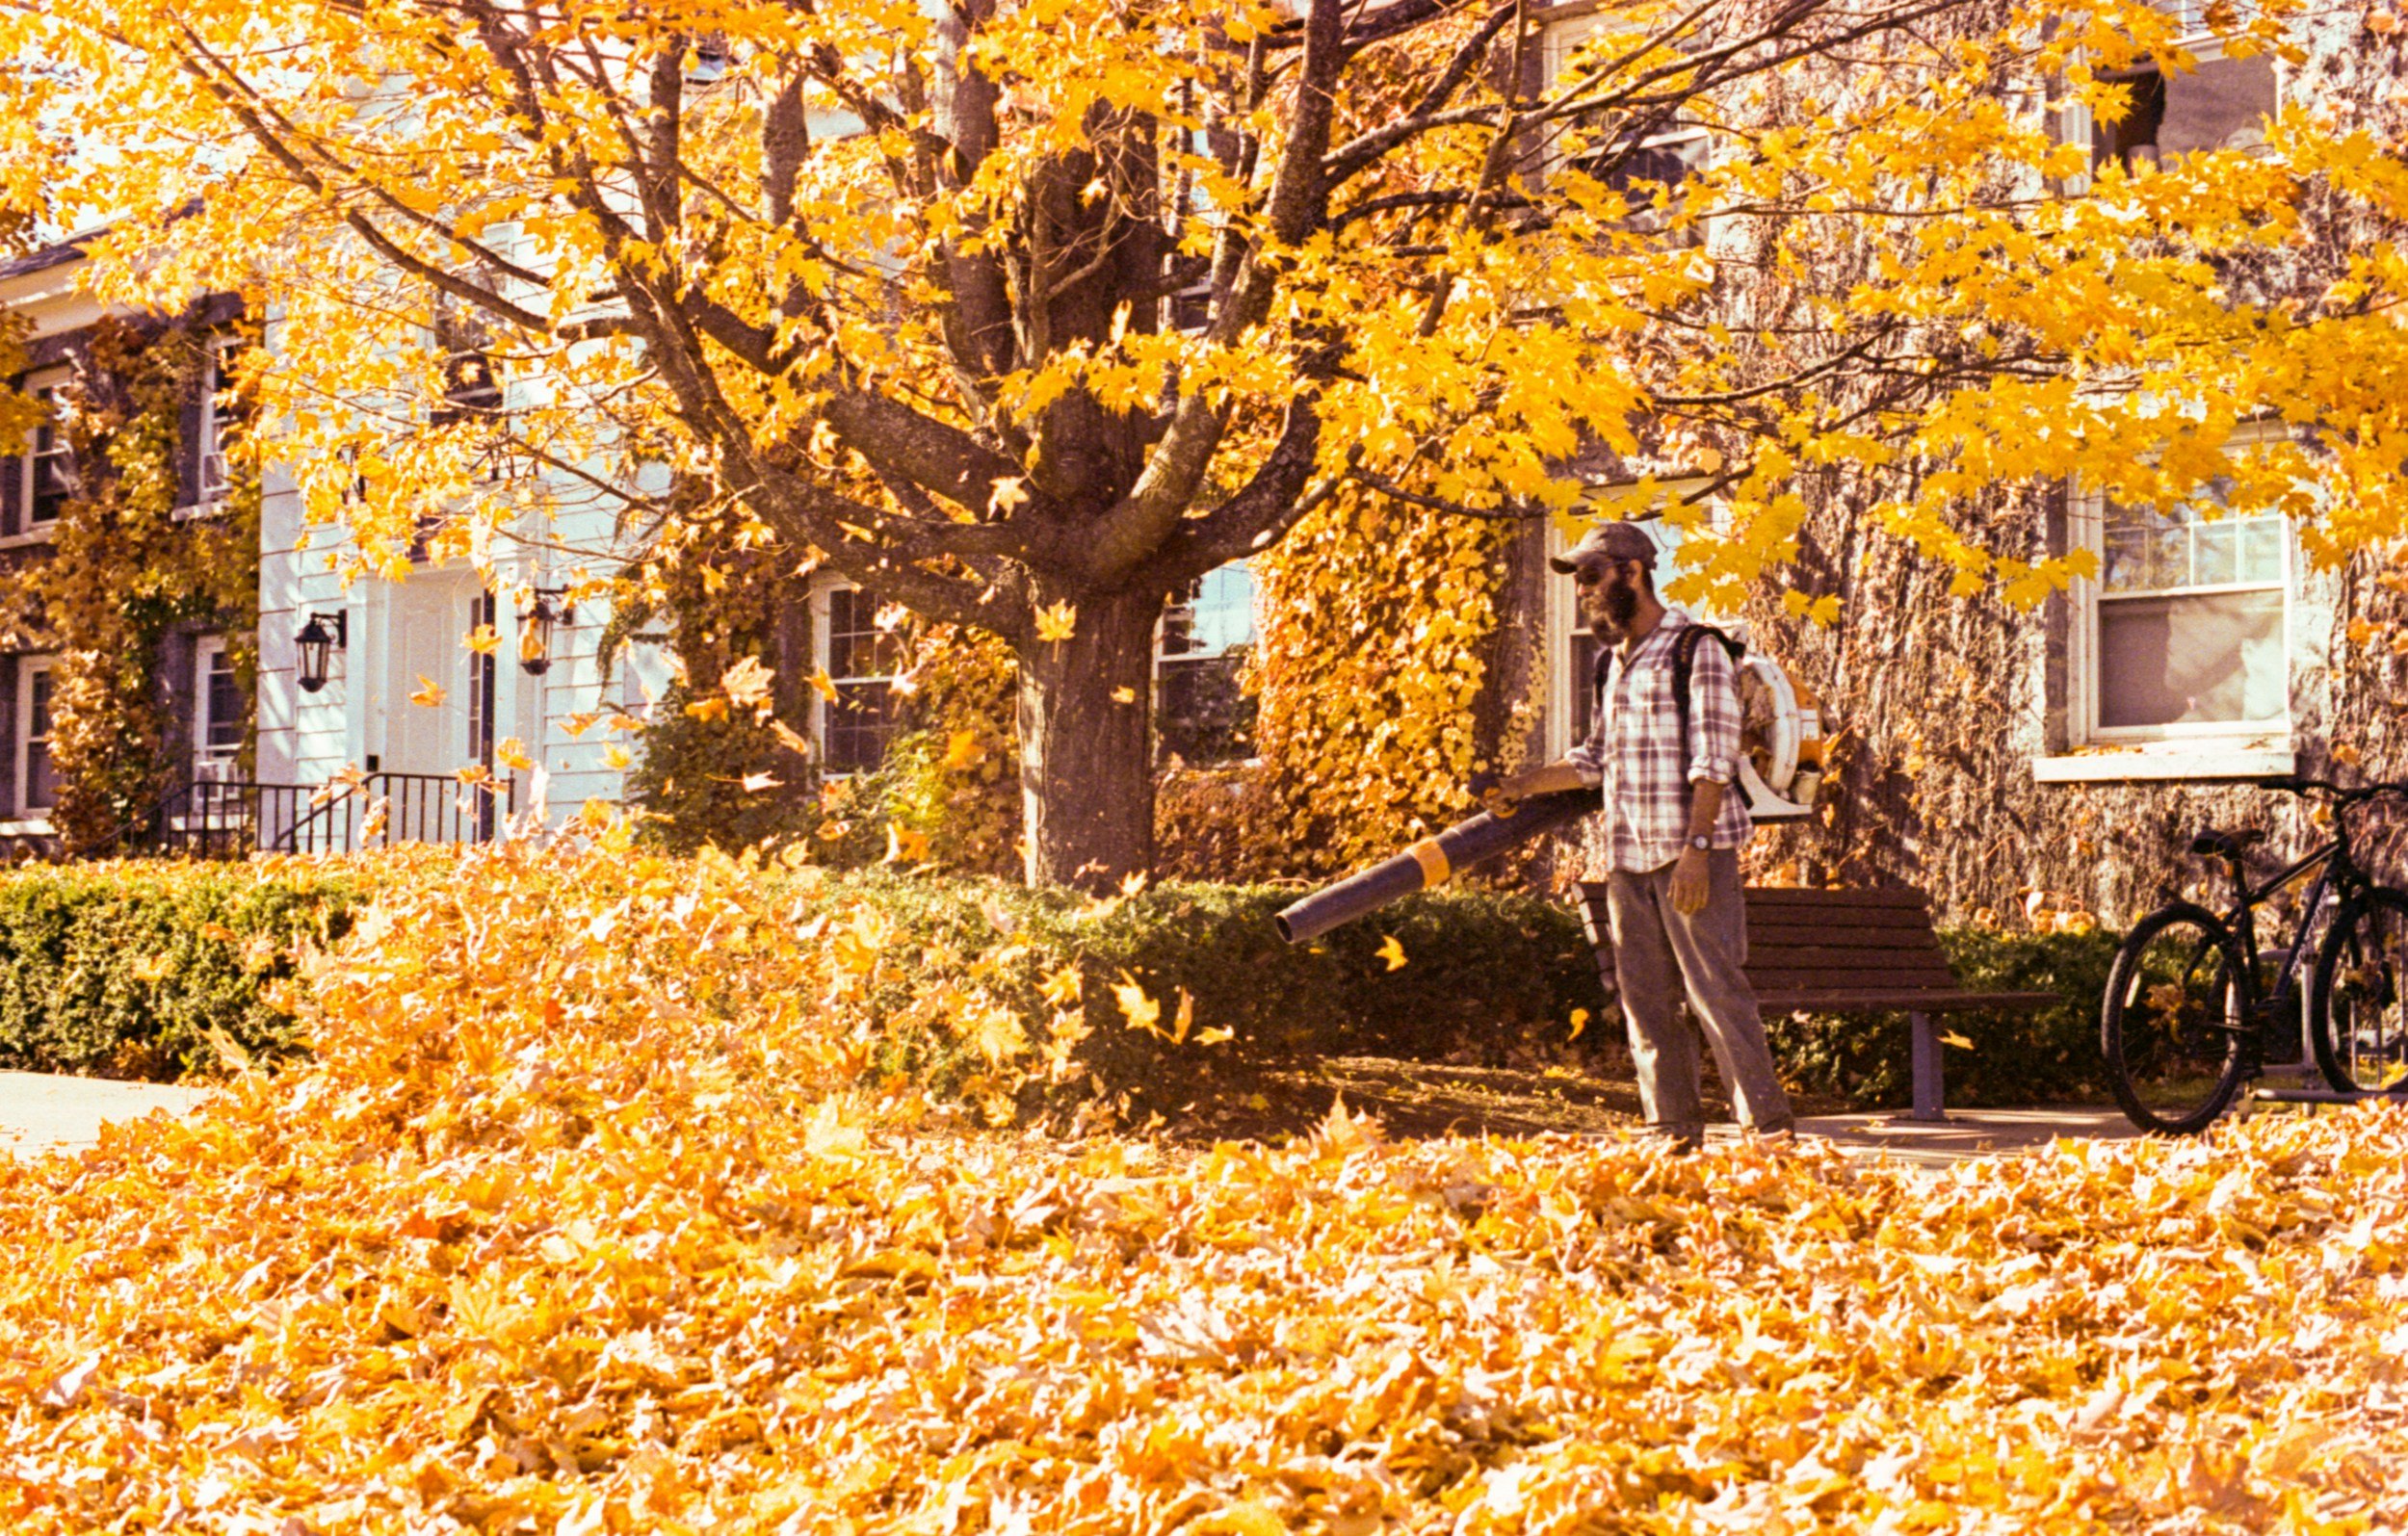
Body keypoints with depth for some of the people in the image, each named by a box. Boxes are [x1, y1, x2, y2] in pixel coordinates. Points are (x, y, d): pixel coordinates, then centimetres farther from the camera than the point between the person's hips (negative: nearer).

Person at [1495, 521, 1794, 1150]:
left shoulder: (1695, 649, -6)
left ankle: (1770, 1126, -7)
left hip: (1692, 855, -8)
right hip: (1629, 859, 8)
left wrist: (1696, 849, -20)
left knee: (1716, 988, -10)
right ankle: (1674, 1130, 13)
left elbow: (1713, 761, -13)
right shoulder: (1613, 661, 17)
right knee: (1645, 998, 7)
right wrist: (1523, 784, 9)